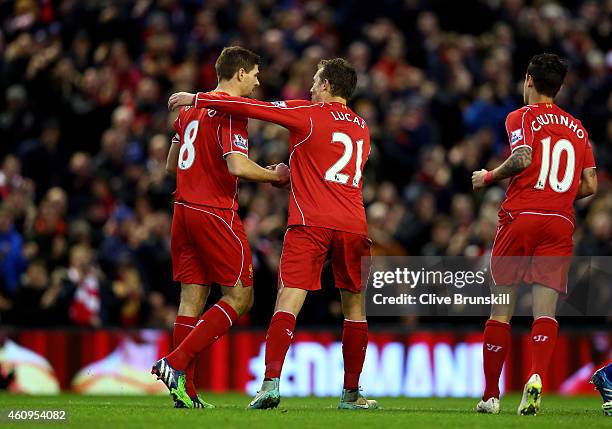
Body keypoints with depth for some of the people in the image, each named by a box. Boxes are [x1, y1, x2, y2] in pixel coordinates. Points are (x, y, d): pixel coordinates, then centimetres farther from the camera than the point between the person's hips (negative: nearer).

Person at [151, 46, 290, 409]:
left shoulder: (191, 109, 15)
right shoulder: (230, 111, -12)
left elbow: (171, 164, 24)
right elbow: (238, 166, -23)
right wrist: (276, 176, -7)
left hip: (184, 209, 9)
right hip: (216, 213, -9)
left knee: (192, 297, 7)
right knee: (239, 297, -1)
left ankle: (185, 390, 4)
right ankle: (177, 362, -12)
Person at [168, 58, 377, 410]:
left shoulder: (308, 114, 2)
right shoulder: (362, 128, 18)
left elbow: (249, 107, 0)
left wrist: (196, 99, 9)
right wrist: (291, 172, 35)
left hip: (310, 222, -4)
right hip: (353, 225, 4)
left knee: (289, 299, -10)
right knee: (356, 307, 13)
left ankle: (271, 384, -23)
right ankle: (351, 394, 16)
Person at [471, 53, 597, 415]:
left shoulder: (522, 117, 4)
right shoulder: (577, 127, 18)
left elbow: (523, 157, -14)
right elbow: (590, 185, 14)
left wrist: (488, 178, 1)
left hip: (521, 216, -3)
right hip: (561, 223, 3)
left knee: (501, 310, 4)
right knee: (545, 310, -4)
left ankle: (491, 395, 7)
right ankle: (537, 377, -28)